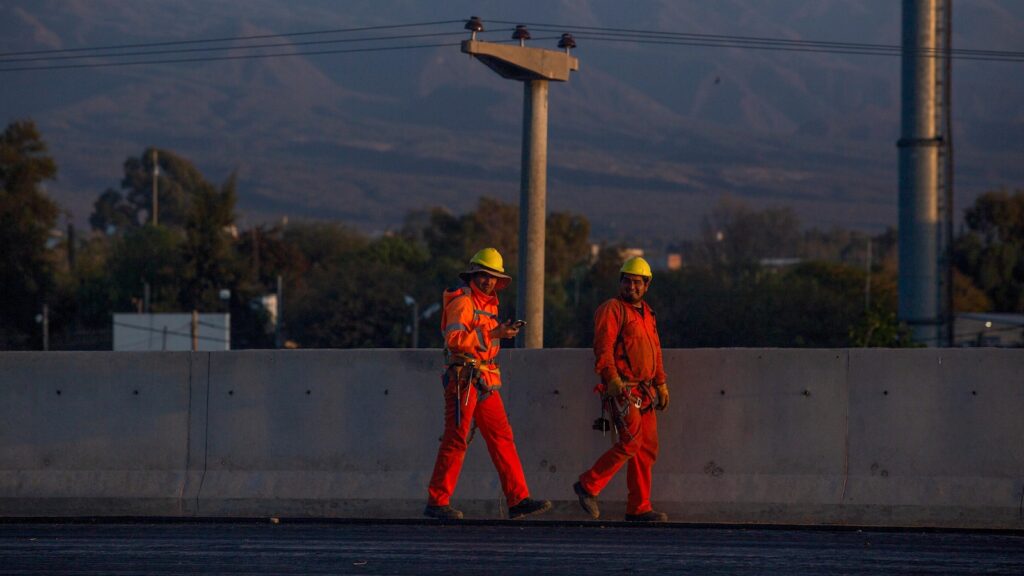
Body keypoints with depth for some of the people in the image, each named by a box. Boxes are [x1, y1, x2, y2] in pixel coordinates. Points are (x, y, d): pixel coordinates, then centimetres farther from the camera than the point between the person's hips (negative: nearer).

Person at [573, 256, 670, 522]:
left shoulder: (647, 313, 20)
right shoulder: (612, 310, -6)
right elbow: (603, 346, -16)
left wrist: (661, 383, 22)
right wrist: (612, 378, -27)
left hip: (643, 391, 9)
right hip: (621, 389, -9)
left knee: (647, 448, 5)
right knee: (630, 442, -17)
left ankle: (639, 508, 7)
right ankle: (588, 485, -6)